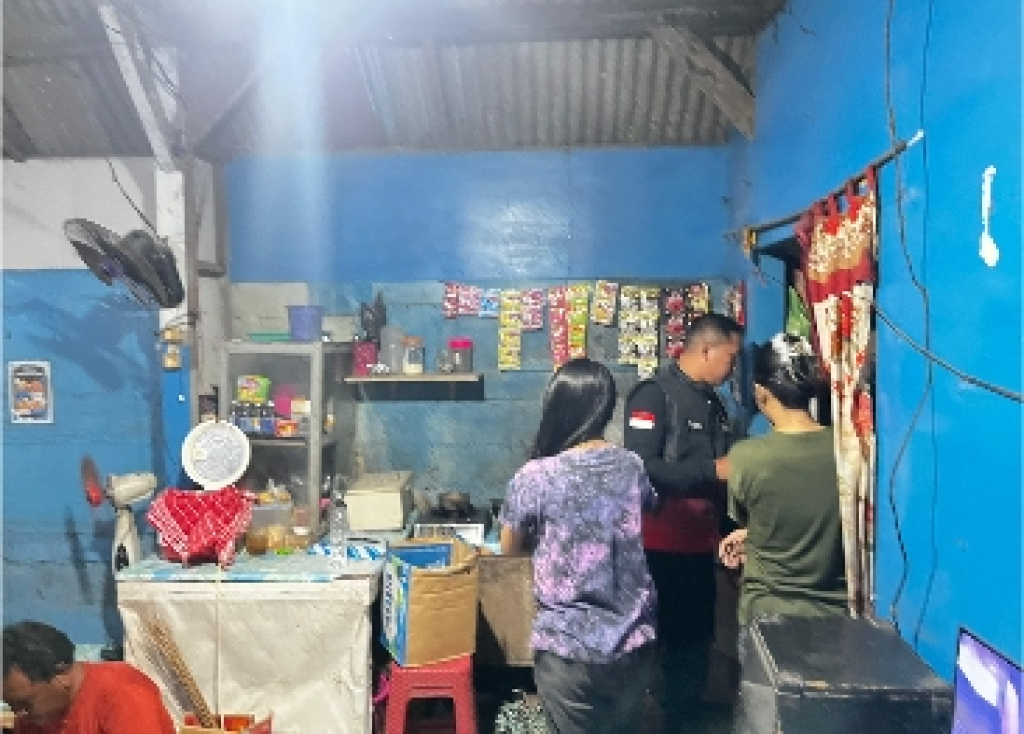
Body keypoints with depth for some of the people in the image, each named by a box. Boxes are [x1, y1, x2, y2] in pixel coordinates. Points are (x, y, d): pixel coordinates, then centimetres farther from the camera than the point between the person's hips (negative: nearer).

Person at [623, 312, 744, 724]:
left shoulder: (713, 402, 13)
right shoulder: (654, 394, -13)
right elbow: (641, 469, -24)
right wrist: (713, 470, -22)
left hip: (702, 543, 8)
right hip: (663, 545, -8)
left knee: (698, 638, 17)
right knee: (670, 642, 2)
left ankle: (689, 715, 34)